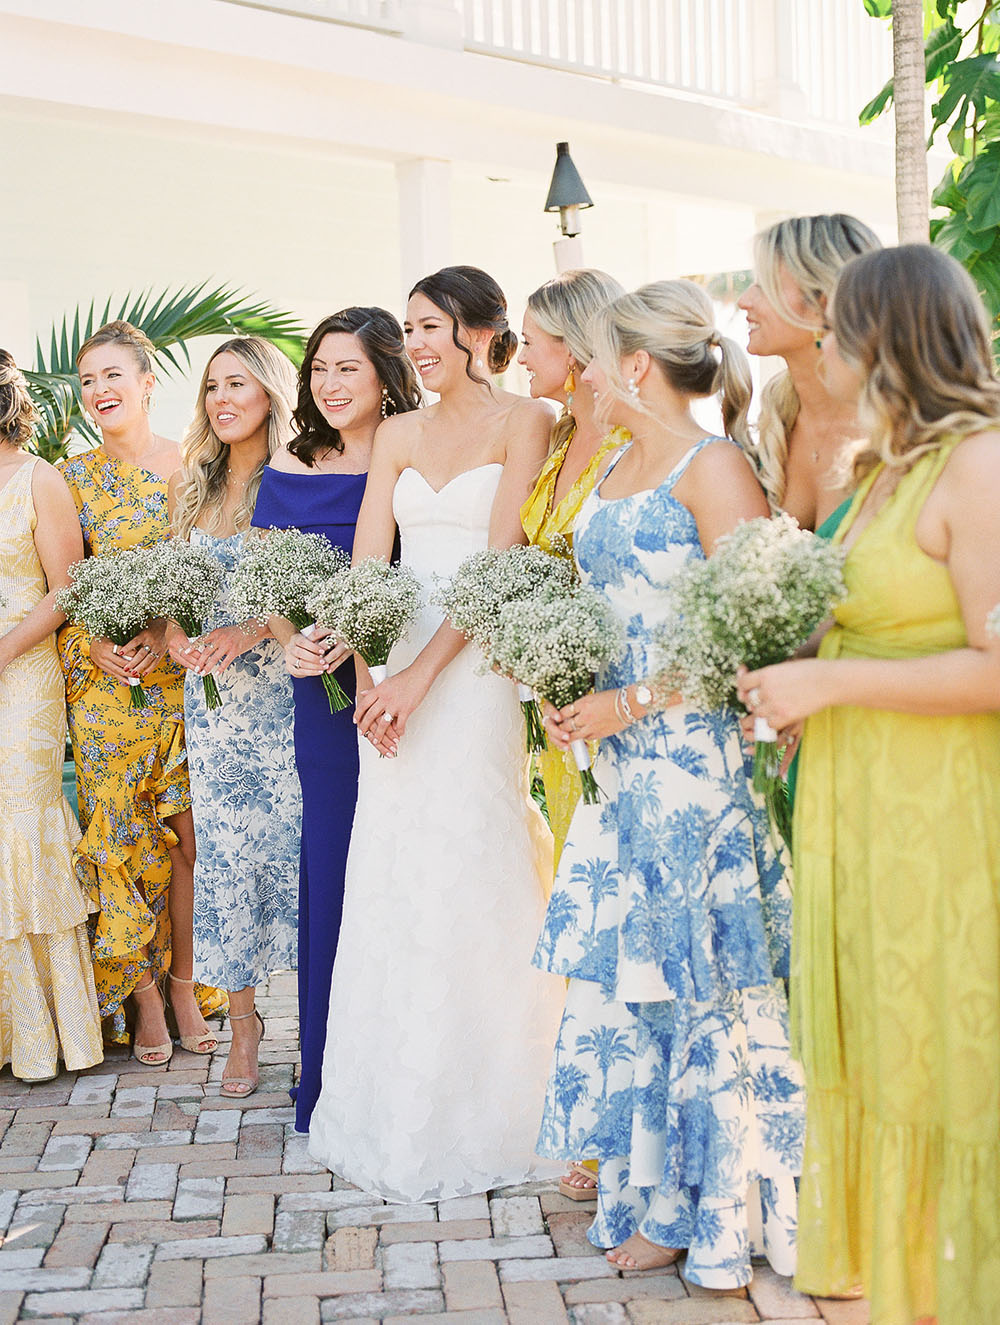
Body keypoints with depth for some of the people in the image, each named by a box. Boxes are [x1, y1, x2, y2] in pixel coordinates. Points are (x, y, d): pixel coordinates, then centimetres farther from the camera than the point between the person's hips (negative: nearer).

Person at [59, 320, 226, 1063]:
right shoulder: (77, 477, 7)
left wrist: (170, 627, -12)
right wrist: (94, 643, -11)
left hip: (184, 674, 0)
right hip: (105, 683, 1)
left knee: (188, 834, 0)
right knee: (122, 837, 3)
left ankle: (185, 983, 14)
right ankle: (140, 993, 13)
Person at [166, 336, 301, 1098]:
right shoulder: (194, 486, 13)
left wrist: (253, 630, -21)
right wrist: (174, 633, -3)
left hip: (285, 691, -4)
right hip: (211, 693, 5)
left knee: (293, 842, -3)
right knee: (223, 848, 4)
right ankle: (243, 1019, 15)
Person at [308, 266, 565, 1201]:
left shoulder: (523, 421, -1)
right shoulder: (396, 434, 15)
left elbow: (501, 560, -11)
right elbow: (367, 563, 7)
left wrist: (422, 675, -17)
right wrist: (368, 675, -8)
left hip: (482, 665, -5)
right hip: (396, 669, 5)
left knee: (474, 874, -3)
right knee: (391, 880, 6)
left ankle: (476, 1116, 11)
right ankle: (394, 1113, 19)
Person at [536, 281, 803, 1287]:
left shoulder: (713, 467, -10)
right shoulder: (615, 469, 16)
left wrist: (629, 704, -15)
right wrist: (566, 692, 6)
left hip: (696, 757, -8)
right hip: (620, 759, 8)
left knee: (700, 973, -1)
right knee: (627, 969, 11)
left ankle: (717, 1214, 14)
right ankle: (653, 1197, 23)